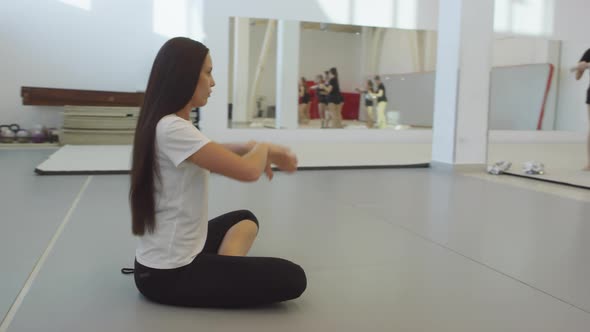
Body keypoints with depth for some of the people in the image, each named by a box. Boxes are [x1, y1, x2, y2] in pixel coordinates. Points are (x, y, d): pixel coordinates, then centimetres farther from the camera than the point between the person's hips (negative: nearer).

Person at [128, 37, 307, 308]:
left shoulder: (166, 124, 7)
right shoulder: (172, 130, -24)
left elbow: (215, 153, 21)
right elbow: (248, 171, -26)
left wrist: (254, 149, 4)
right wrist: (263, 148, -3)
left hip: (164, 261, 10)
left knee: (245, 218, 29)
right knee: (292, 278, -9)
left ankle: (224, 274, 7)